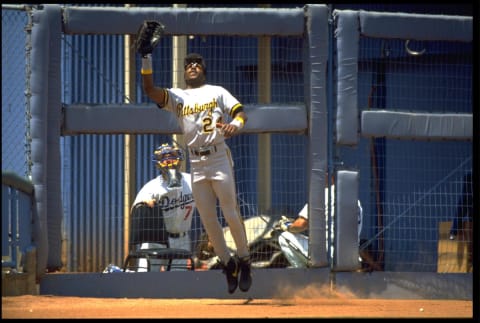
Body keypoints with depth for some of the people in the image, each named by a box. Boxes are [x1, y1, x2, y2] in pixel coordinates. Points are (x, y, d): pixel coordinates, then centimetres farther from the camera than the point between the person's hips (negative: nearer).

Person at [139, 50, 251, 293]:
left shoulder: (217, 92, 8)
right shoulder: (177, 97, 12)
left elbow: (240, 111, -1)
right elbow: (150, 90, -3)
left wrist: (235, 124, -24)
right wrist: (146, 60, -14)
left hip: (219, 158, -3)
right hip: (196, 164, 3)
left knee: (231, 215, -5)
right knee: (208, 219, 2)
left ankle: (244, 260, 11)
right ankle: (227, 262, 16)